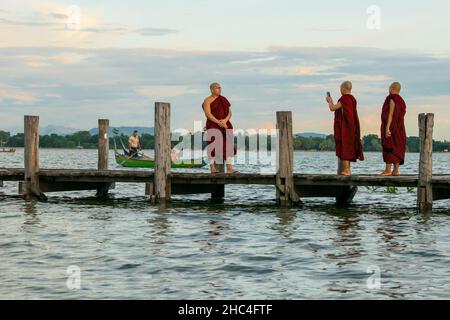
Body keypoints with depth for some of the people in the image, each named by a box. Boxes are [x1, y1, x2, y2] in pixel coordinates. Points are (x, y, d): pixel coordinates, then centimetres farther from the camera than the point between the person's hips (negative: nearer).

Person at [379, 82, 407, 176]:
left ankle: (388, 170, -13)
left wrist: (387, 128, -22)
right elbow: (400, 117, 16)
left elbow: (391, 114, -19)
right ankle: (396, 170, 2)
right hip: (399, 127, 9)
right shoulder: (401, 101, 15)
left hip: (391, 126, -9)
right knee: (396, 149, 5)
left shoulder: (392, 99, -11)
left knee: (388, 147, -9)